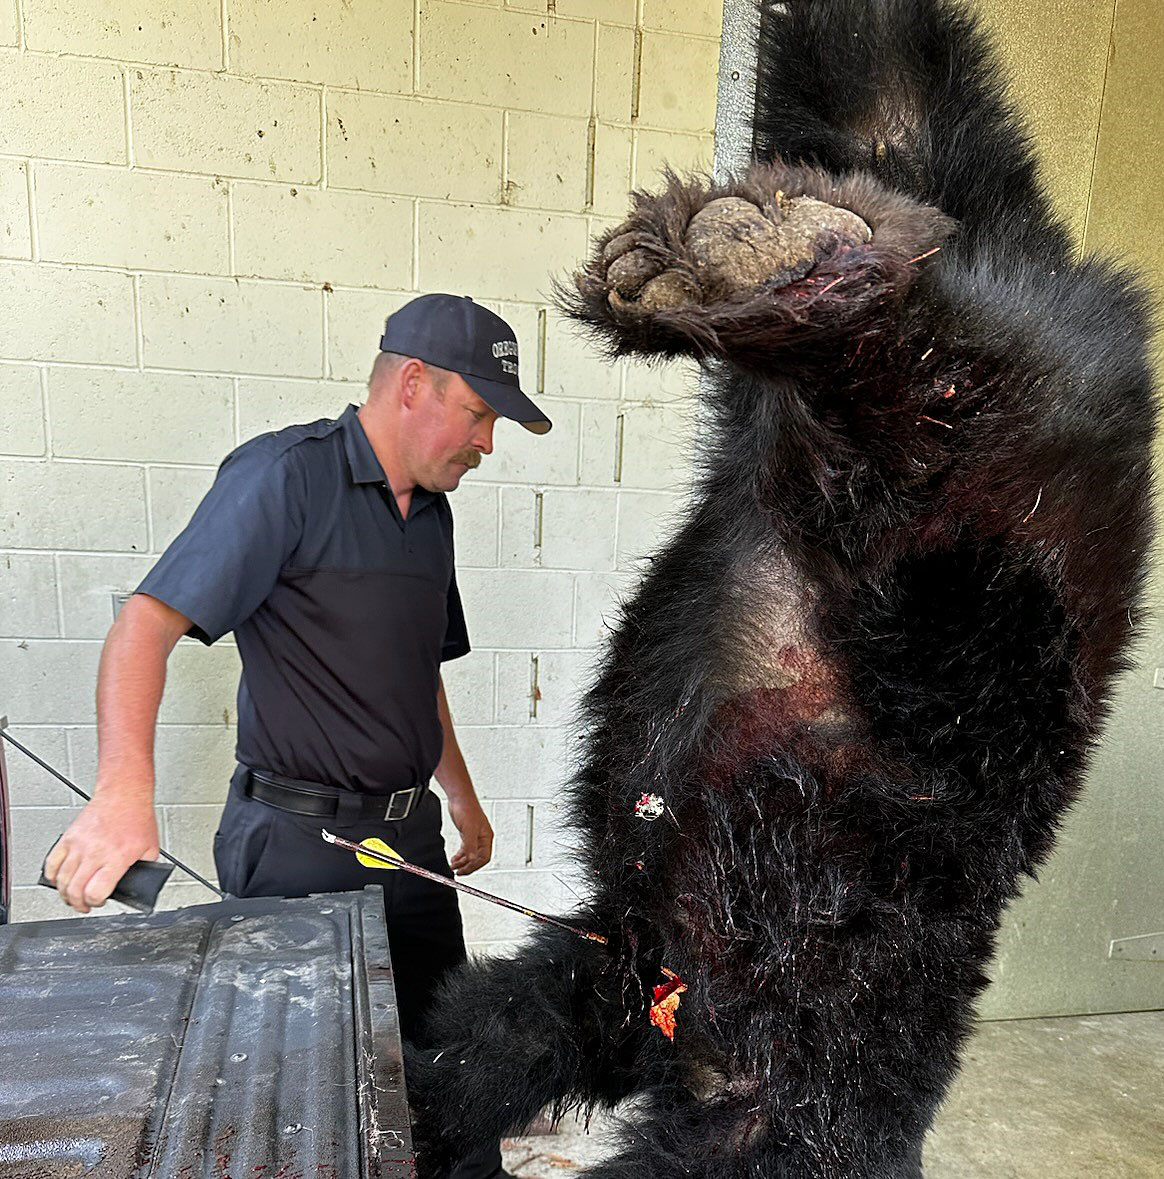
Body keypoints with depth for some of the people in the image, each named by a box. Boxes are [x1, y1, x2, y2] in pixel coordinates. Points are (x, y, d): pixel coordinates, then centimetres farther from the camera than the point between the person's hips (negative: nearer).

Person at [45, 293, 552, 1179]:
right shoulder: (287, 474, -12)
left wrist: (463, 800, 24)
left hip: (408, 835, 7)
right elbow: (148, 621, -20)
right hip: (299, 844, -7)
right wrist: (126, 792, -32)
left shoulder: (431, 513, 11)